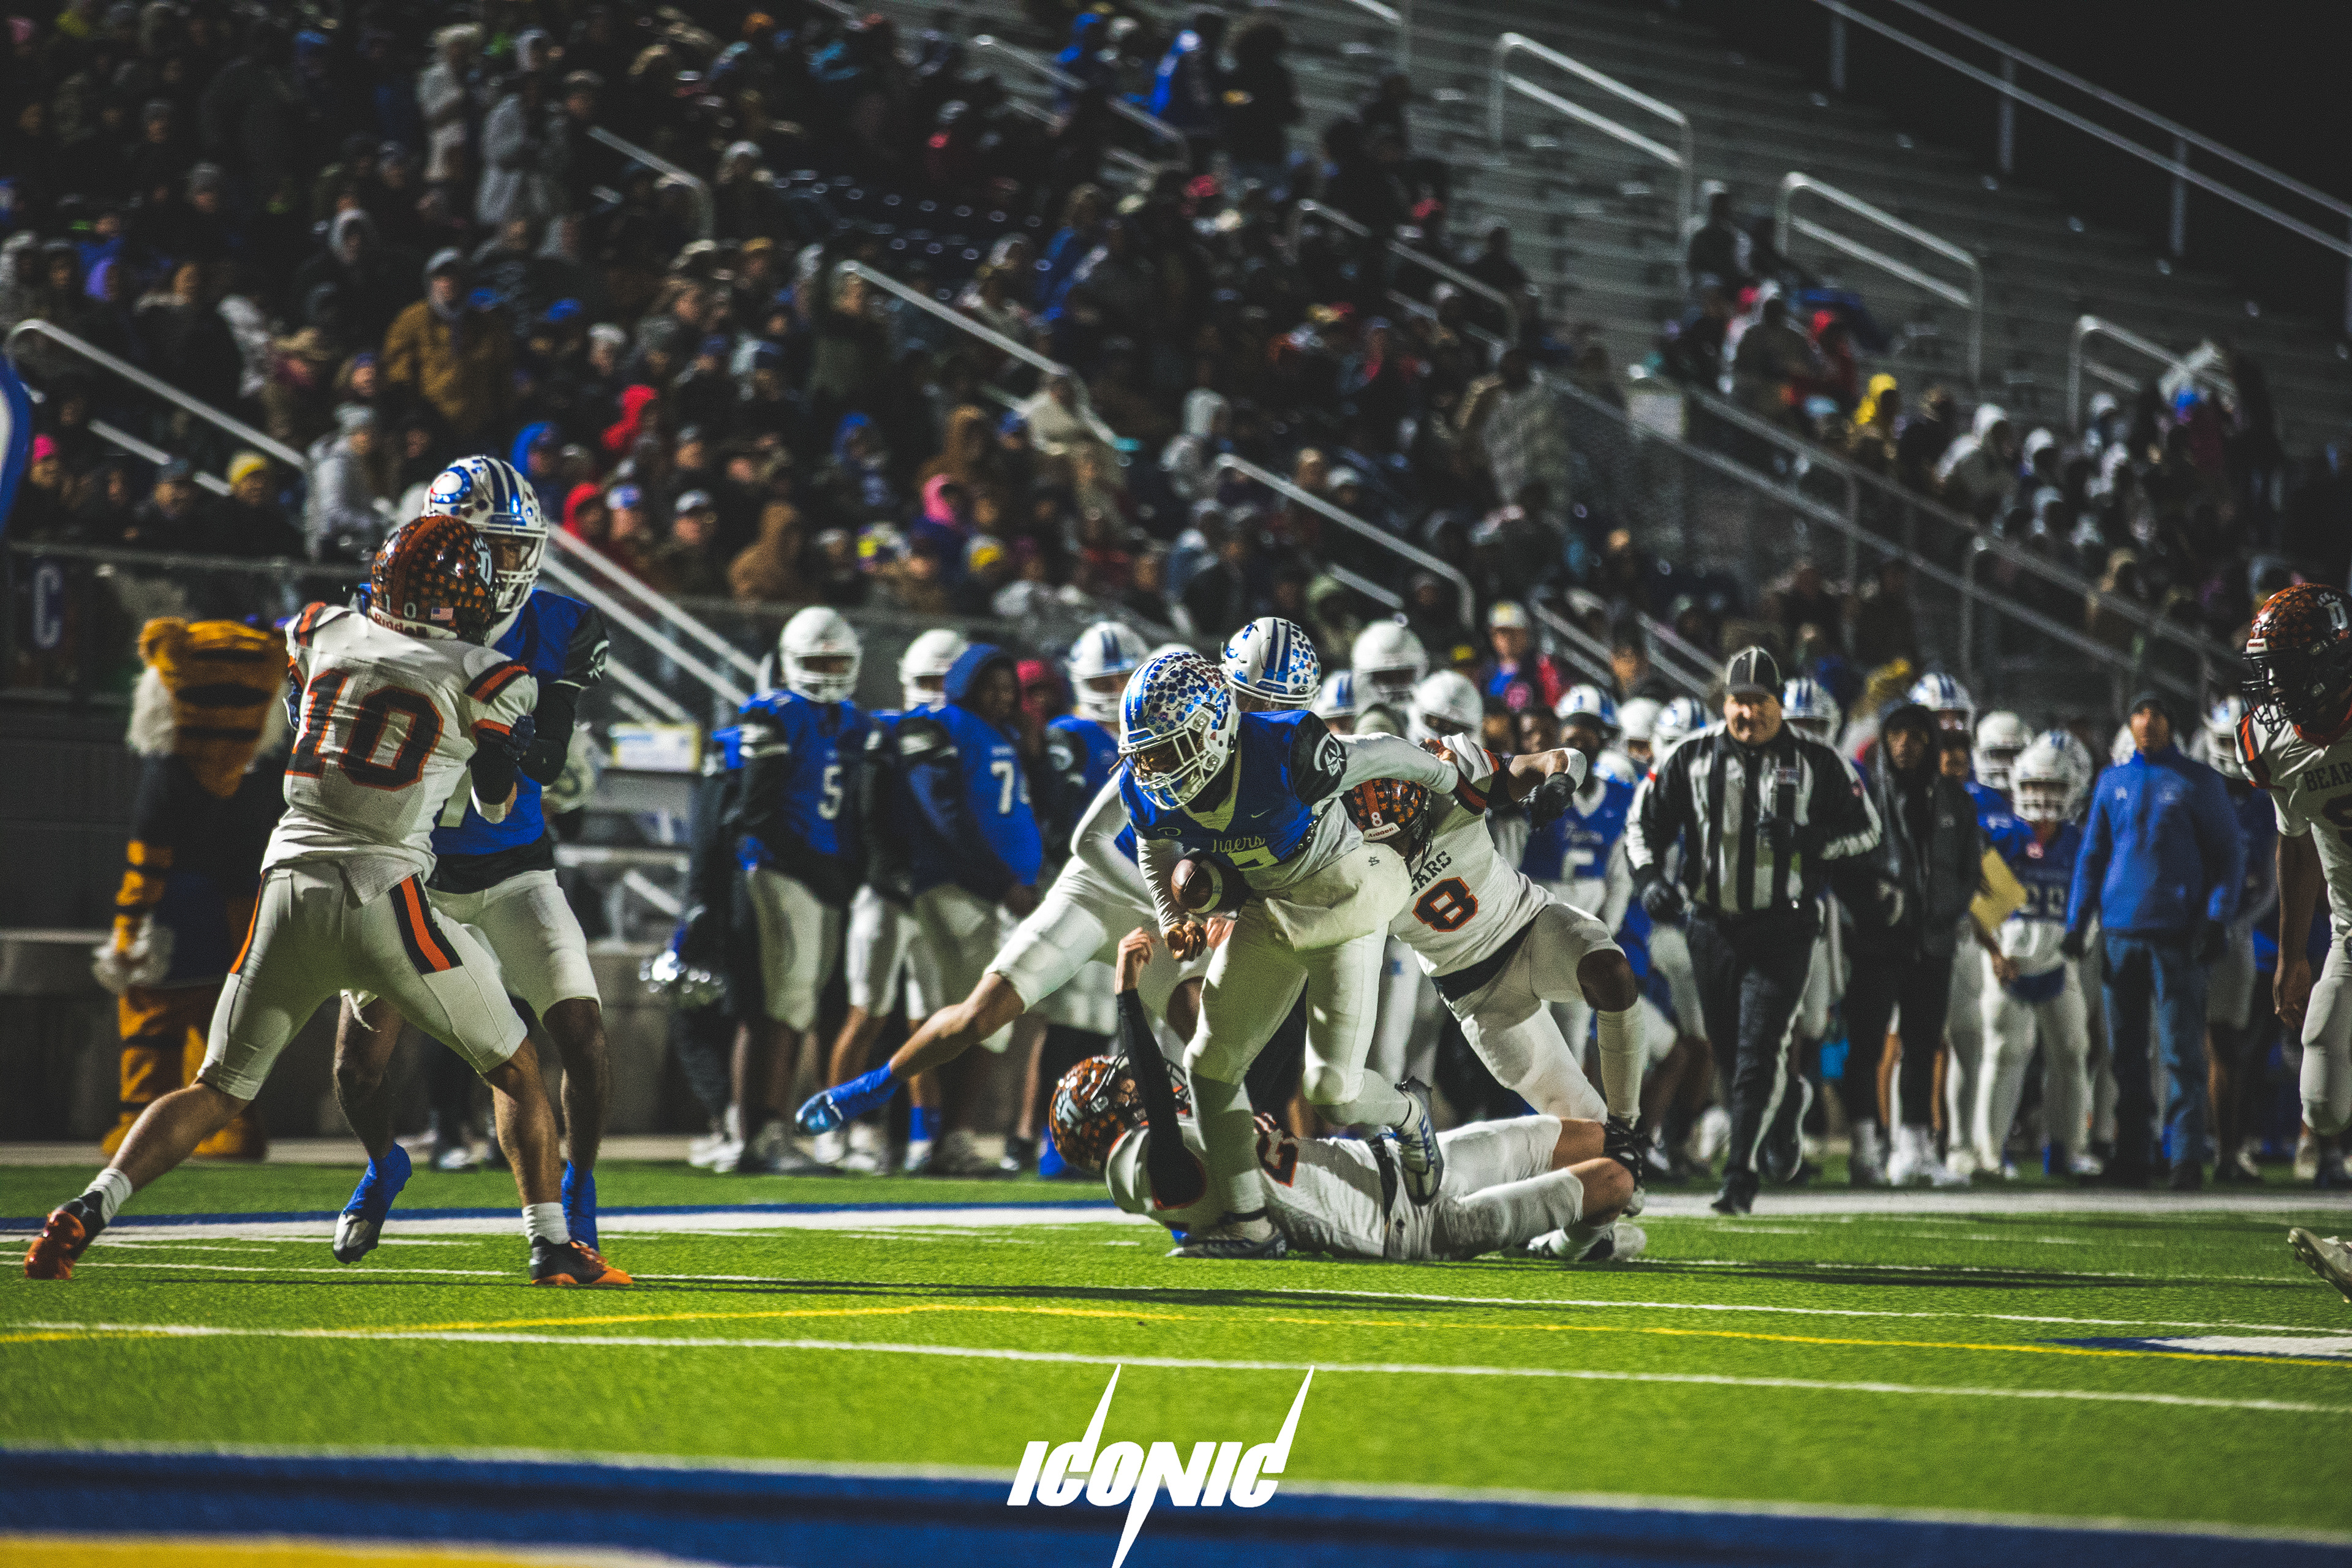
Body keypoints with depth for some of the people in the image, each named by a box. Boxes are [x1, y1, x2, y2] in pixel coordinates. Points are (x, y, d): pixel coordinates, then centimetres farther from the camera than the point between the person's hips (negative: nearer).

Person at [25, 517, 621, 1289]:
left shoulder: (326, 634, 10)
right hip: (385, 896, -4)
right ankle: (552, 1247, 6)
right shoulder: (484, 681, 0)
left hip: (289, 885, 4)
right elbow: (497, 804, 15)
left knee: (217, 1090, 13)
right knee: (515, 1071, 14)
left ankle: (88, 1211, -4)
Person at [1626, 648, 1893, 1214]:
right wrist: (1651, 880, -3)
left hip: (1782, 930, -3)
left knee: (1758, 1054, -13)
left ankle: (1740, 1173, -15)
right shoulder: (1692, 759, 4)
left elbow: (1864, 828, 9)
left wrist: (1814, 843, -6)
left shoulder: (1816, 764, 1)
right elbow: (1645, 823, 10)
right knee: (1728, 1055, 11)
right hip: (1714, 927, 3)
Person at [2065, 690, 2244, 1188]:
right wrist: (2077, 922, 9)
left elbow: (2228, 854, 2)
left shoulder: (2198, 783, 2)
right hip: (2122, 930, 4)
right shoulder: (2112, 783, 12)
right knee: (2126, 1049, 5)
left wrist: (2217, 917, -9)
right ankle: (2133, 1153, 11)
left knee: (2181, 1049, -7)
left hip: (2177, 931, -4)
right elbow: (2091, 856, 17)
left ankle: (2186, 1154, -6)